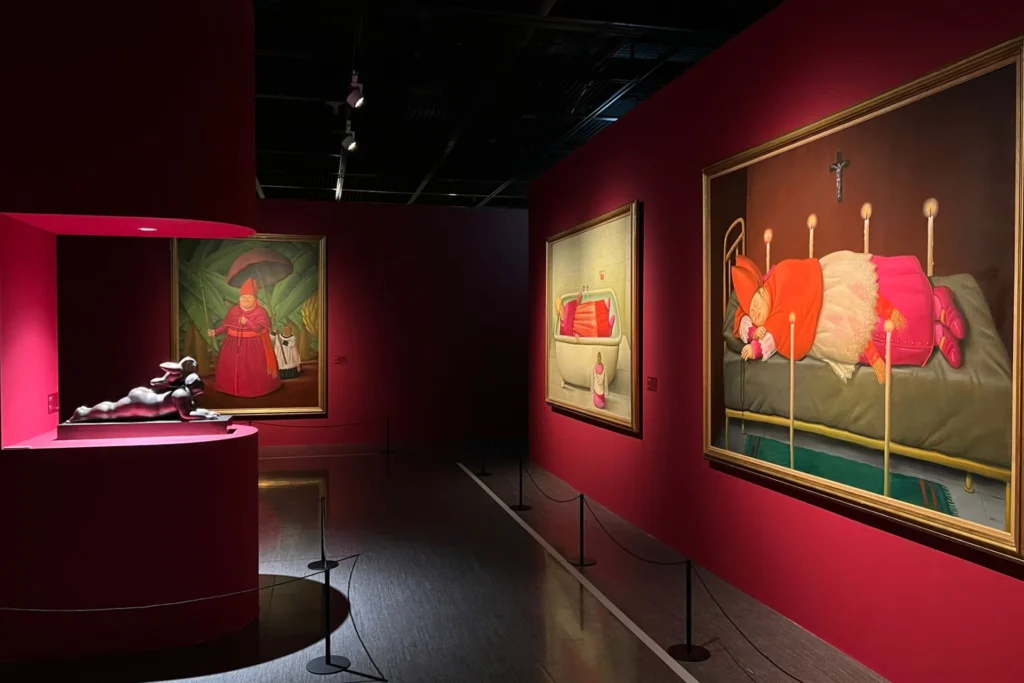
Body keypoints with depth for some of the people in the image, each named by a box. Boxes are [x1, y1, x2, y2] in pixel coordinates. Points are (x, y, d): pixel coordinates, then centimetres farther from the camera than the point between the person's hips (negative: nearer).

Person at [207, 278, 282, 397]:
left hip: (254, 346, -4)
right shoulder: (233, 311, 3)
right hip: (234, 345, 4)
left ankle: (255, 389, 10)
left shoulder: (260, 312, -10)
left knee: (253, 369, -3)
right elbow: (226, 326, 8)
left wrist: (247, 322, -30)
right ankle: (232, 387, 23)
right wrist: (215, 332, -3)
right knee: (231, 367, 9)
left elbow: (258, 328, -20)